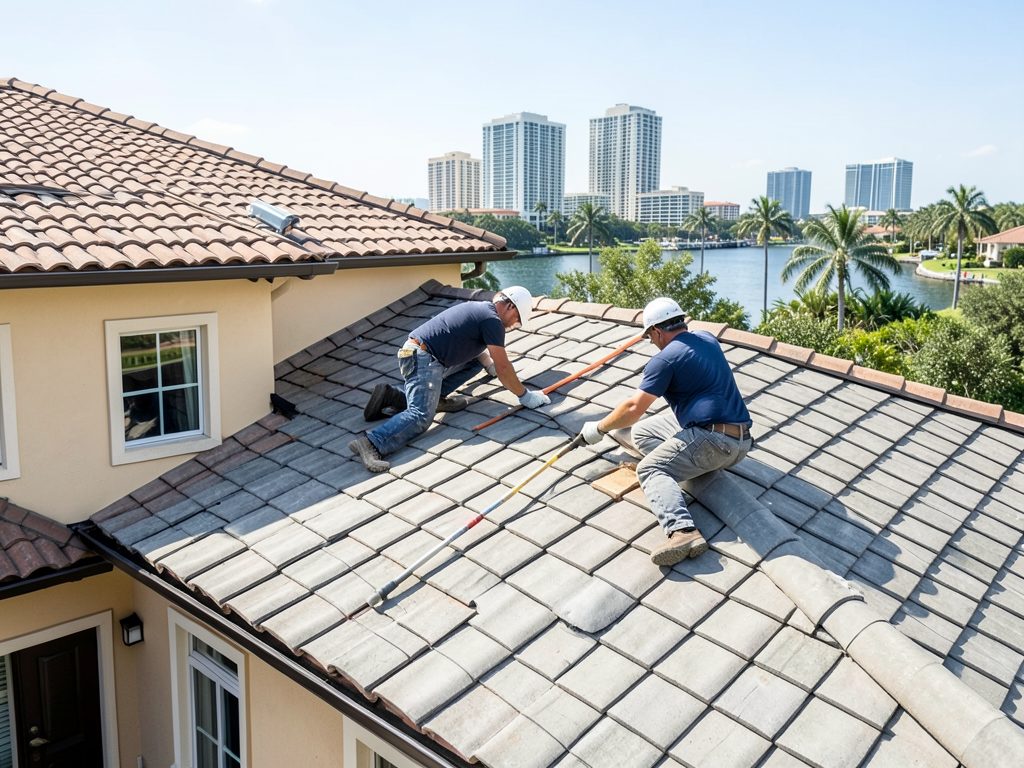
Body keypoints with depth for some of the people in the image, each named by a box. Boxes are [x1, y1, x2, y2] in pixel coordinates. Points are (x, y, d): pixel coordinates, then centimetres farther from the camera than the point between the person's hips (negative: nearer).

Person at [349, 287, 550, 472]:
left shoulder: (480, 308, 20)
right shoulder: (492, 320, -7)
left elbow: (478, 349, 36)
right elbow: (503, 369, -6)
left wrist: (493, 368, 27)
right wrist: (526, 396, 1)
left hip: (417, 355, 10)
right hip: (423, 359, -10)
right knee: (421, 417, -20)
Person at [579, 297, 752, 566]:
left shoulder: (665, 358, -11)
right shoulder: (707, 339, 15)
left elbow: (634, 408, -12)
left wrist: (598, 428, 4)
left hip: (714, 440, -9)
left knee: (649, 469, -12)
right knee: (642, 432, 16)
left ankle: (683, 531, -34)